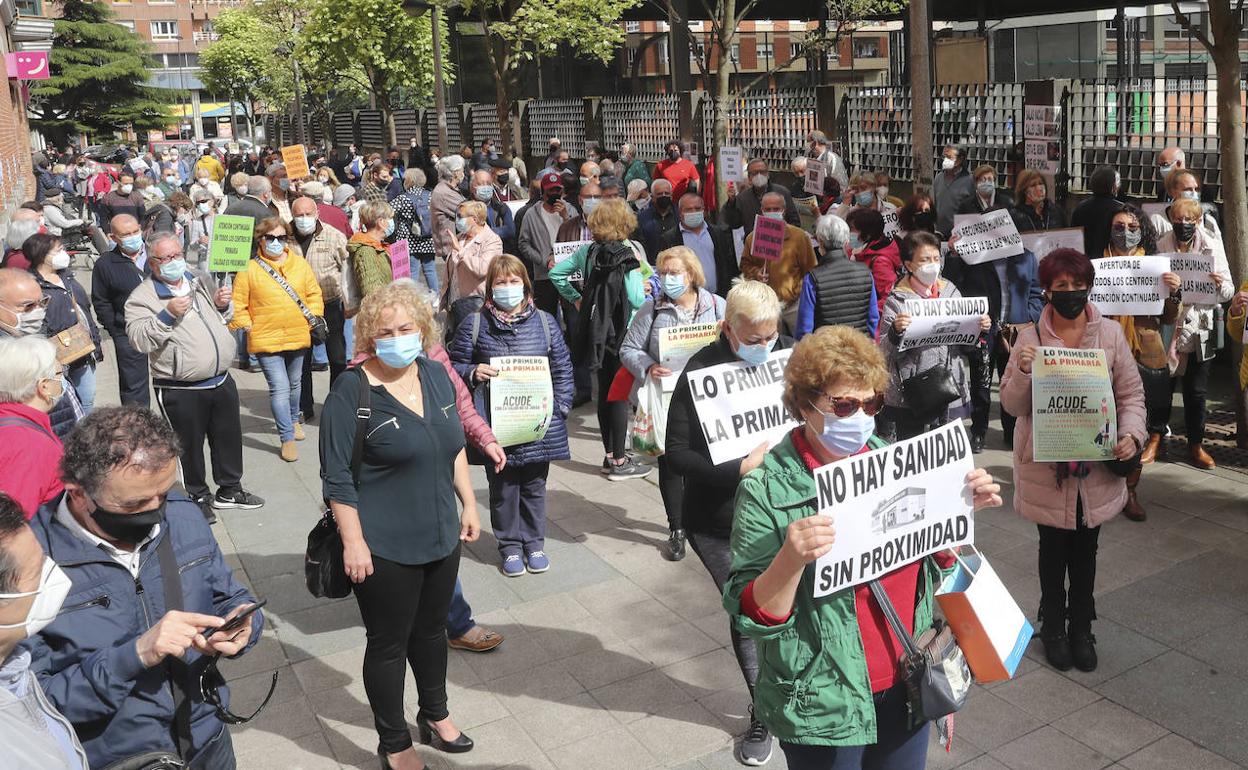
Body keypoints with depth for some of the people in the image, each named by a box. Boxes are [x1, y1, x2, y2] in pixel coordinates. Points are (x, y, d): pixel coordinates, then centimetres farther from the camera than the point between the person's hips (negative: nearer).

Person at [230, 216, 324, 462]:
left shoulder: (300, 264, 2)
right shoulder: (249, 269, -7)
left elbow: (314, 294, 10)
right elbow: (238, 304, -2)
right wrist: (246, 326, -8)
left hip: (298, 337, 4)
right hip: (266, 339, -4)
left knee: (295, 383, 22)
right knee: (279, 388, -10)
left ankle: (294, 420, 47)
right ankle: (287, 438, -3)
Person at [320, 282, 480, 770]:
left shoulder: (436, 375, 1)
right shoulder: (352, 392, -17)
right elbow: (337, 478, -16)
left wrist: (469, 505, 11)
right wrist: (353, 542, -17)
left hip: (441, 537, 6)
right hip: (384, 548, -6)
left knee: (431, 631, 23)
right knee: (388, 644, 10)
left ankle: (435, 715, 45)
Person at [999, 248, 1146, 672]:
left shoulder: (1110, 334, -2)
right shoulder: (1030, 338, -6)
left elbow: (1131, 393, 3)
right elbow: (1011, 404, -5)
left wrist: (1131, 434, -14)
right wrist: (1023, 372, -24)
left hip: (1096, 466, 1)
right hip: (1047, 469, -1)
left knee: (1085, 549, 15)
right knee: (1053, 549, 13)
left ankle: (1081, 628, 33)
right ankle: (1053, 627, 32)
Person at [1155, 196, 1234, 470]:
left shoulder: (1212, 246, 0)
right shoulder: (1160, 246, -1)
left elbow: (1228, 292, -1)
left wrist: (1220, 284, -23)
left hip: (1199, 329, 0)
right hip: (1166, 326, 0)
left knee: (1196, 391, 7)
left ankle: (1196, 444, 20)